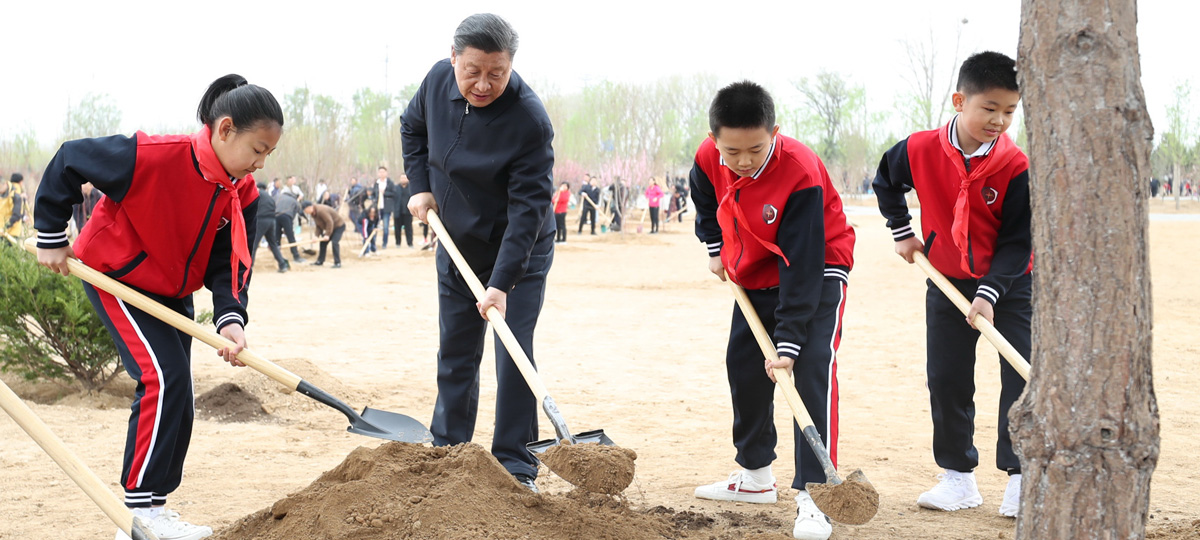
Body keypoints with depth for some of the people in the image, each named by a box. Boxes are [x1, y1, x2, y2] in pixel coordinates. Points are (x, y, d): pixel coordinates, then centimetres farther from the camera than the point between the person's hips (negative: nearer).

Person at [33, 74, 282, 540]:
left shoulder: (242, 195, -11)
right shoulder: (153, 157, -31)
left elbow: (228, 263, -9)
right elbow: (69, 161, -21)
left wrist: (230, 318, -29)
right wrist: (51, 237, -12)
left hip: (173, 294, 8)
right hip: (116, 279, -8)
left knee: (176, 401, 8)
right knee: (165, 379, -21)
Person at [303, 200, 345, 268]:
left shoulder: (321, 211, -32)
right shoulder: (313, 213, 0)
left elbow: (329, 222, -31)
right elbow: (318, 225, 6)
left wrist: (327, 235, -27)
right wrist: (317, 235, -7)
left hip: (339, 226, -10)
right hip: (331, 227, 10)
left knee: (334, 242, -22)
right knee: (323, 243, 10)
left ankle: (337, 263, -19)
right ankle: (320, 261, 21)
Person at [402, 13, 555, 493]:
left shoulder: (530, 120, -29)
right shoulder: (438, 80, -11)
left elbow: (528, 207, -30)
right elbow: (413, 128, 12)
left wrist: (502, 282, -34)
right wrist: (420, 185, -1)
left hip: (519, 254, -5)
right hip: (457, 247, 5)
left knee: (513, 358, -8)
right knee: (455, 356, 12)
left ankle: (516, 468, 1)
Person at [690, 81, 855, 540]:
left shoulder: (800, 173, -34)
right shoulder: (709, 159, -18)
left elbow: (802, 266, -34)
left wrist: (788, 341, -35)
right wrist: (716, 248, 7)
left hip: (817, 273, -7)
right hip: (756, 275, 7)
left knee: (811, 369, -21)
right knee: (743, 368, 12)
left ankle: (812, 495, -22)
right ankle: (755, 476, 30)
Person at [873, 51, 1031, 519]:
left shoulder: (1016, 167, -19)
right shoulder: (920, 150, -14)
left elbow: (1016, 242, -16)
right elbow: (885, 182, 10)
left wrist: (989, 295, -24)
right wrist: (902, 233, 8)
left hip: (1008, 283, -2)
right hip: (948, 282, 3)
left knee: (1022, 376, -8)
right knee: (946, 380, 5)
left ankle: (1021, 478, 1)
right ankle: (959, 477, 17)